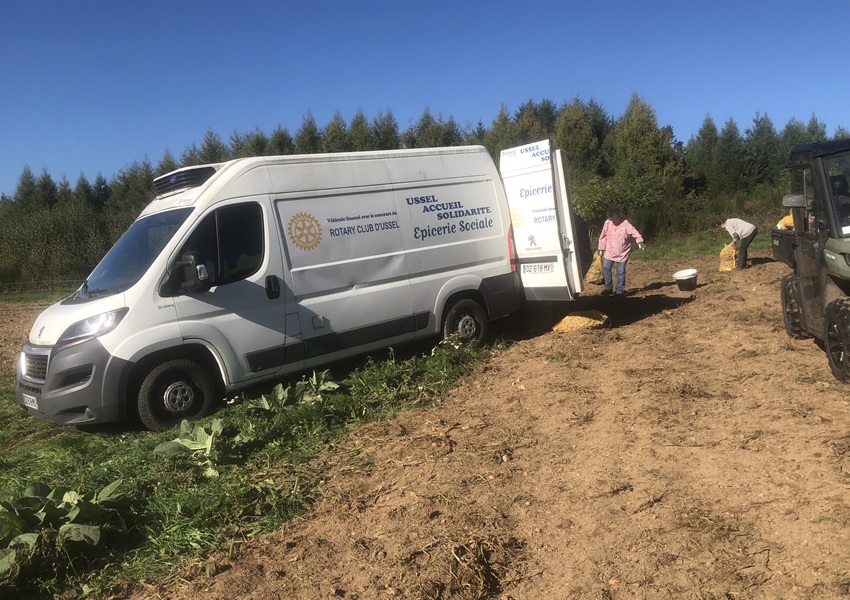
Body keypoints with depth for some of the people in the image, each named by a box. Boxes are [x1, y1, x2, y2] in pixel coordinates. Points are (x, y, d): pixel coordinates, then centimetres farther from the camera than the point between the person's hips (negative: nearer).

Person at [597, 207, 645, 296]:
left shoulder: (626, 224, -16)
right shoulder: (607, 223, -6)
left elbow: (635, 233, -23)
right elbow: (603, 236, 4)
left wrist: (640, 242, -40)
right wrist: (601, 248, 7)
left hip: (623, 253, -3)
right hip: (609, 252, 3)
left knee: (621, 272, 0)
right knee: (606, 268, 0)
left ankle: (620, 290, 13)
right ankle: (608, 288, 17)